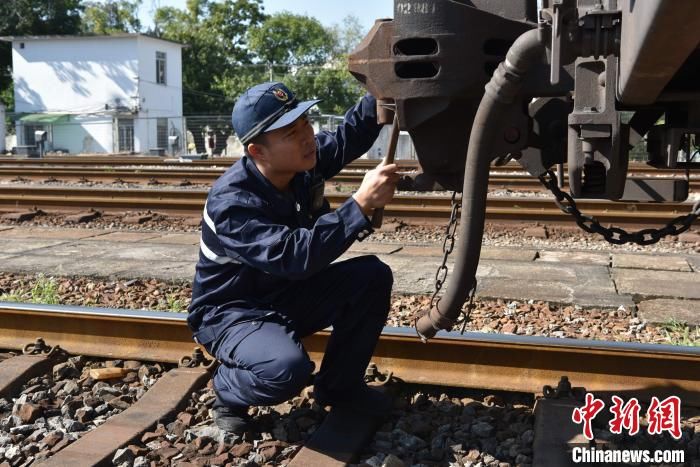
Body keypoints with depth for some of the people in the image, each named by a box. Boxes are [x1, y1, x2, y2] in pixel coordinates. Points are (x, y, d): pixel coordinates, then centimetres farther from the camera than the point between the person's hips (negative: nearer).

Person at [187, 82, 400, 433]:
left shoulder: (304, 162, -11)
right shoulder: (231, 203, -32)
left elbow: (350, 135, 2)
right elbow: (295, 257, -43)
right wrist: (361, 204, -46)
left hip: (289, 295, 7)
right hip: (233, 312, -7)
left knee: (372, 276, -12)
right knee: (287, 368, -37)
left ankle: (339, 387, 6)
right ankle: (229, 391, 1)